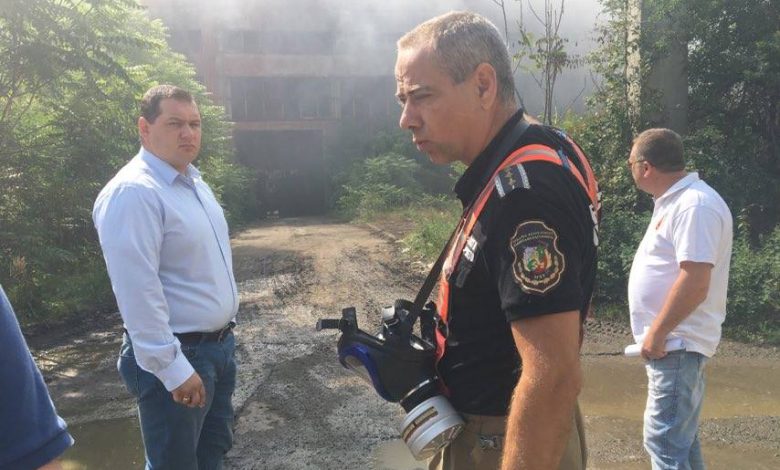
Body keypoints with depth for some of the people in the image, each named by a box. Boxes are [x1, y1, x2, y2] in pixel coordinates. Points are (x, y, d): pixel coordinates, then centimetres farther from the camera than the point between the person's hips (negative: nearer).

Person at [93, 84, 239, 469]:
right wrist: (172, 368, -25)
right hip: (177, 355, -9)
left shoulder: (193, 181, 9)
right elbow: (138, 292, -26)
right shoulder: (132, 193, -21)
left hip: (220, 344, 9)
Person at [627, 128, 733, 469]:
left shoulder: (694, 206, -20)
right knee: (680, 435, 20)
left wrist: (656, 333, -21)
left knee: (664, 440, -7)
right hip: (671, 342, 11)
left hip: (676, 343, -11)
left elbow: (695, 282, -27)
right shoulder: (674, 201, 13)